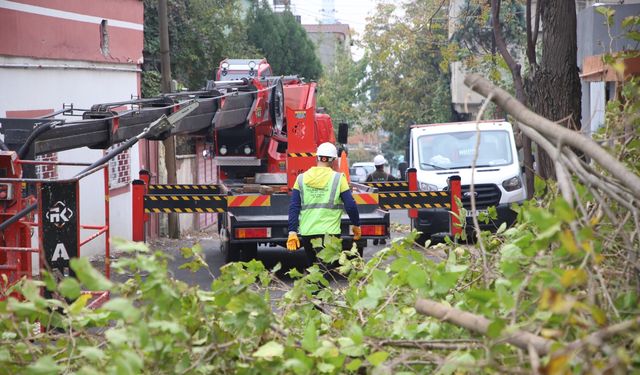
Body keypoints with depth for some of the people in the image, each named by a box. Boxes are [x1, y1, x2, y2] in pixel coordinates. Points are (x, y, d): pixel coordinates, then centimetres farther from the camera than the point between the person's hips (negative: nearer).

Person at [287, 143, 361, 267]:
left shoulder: (301, 179, 6)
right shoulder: (338, 178, -2)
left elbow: (294, 208, 2)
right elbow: (350, 205, -3)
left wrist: (292, 232, 2)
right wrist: (356, 225, 12)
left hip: (307, 233, 3)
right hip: (330, 233, -3)